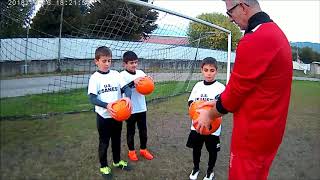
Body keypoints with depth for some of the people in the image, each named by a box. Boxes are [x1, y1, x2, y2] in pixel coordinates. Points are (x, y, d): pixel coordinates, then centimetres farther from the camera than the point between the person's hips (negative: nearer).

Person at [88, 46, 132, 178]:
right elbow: (92, 98, -17)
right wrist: (106, 105, -35)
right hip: (103, 116, -3)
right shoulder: (94, 78, -9)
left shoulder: (115, 74, 0)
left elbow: (126, 88, -6)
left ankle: (117, 161, 42)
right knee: (104, 142, 12)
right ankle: (104, 166, 31)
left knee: (117, 140, 20)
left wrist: (127, 97, -29)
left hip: (117, 114, 4)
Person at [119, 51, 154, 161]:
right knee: (131, 131, 13)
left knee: (143, 130, 16)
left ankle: (143, 149, 35)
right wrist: (133, 82, -37)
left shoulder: (141, 73, 1)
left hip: (142, 107, 4)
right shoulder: (123, 75, -11)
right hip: (130, 109, -4)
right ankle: (131, 151, 31)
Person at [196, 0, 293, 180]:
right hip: (269, 130, 9)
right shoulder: (275, 32, 8)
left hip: (252, 136, -9)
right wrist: (217, 103, 10)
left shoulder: (254, 40, -24)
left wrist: (210, 114, 0)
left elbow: (236, 90, -17)